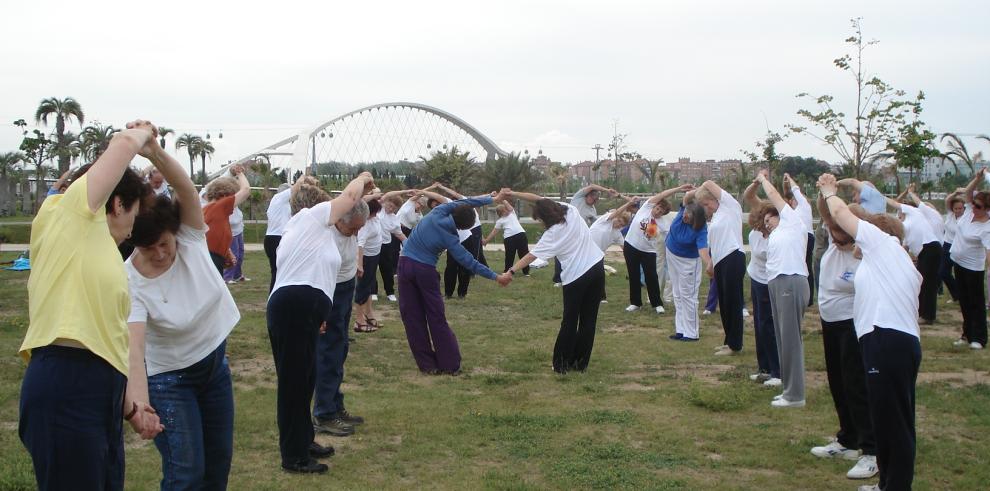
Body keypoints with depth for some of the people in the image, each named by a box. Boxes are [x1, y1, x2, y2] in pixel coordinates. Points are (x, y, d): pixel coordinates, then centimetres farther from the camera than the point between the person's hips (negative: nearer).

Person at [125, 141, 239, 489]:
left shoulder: (191, 241, -16)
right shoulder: (131, 283, -25)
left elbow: (187, 190, -34)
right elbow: (134, 345, -36)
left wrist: (154, 153, -52)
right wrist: (139, 403, -52)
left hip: (216, 362, 5)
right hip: (169, 378, -4)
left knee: (219, 460, 16)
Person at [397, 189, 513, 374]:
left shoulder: (437, 213, -7)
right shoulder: (450, 239, -14)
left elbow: (463, 202, 4)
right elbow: (470, 263, -11)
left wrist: (493, 199, 11)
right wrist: (497, 277, -6)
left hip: (405, 263, 3)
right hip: (425, 270, -3)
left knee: (412, 317, 6)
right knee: (437, 318, 6)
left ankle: (427, 365, 7)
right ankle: (450, 365, 8)